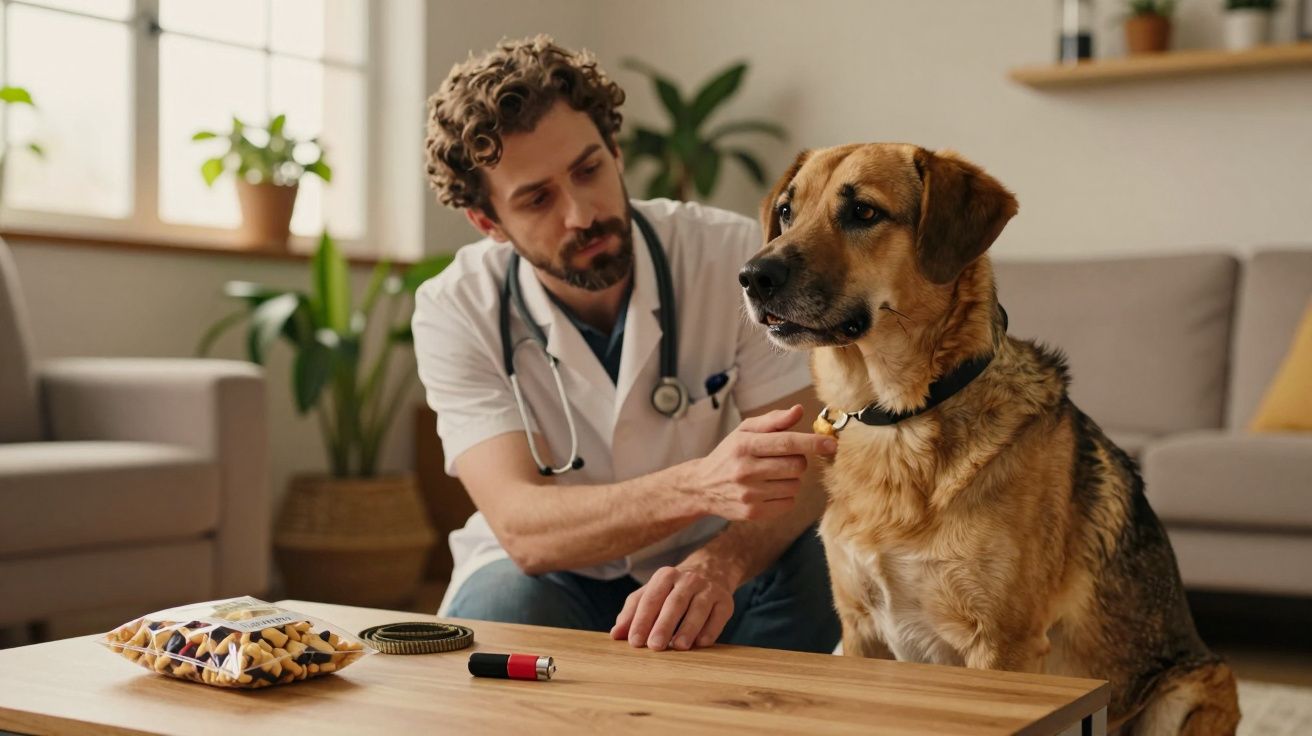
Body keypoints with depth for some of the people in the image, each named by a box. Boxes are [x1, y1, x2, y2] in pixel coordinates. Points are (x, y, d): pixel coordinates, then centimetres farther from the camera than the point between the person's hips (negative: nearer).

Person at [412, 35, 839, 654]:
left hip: (710, 564, 1)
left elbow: (806, 465, -19)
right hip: (548, 576, 0)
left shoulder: (731, 255, -16)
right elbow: (522, 528, -28)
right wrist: (698, 485, -47)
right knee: (500, 604, -35)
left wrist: (717, 564, -42)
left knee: (811, 578, -30)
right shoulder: (456, 312, -17)